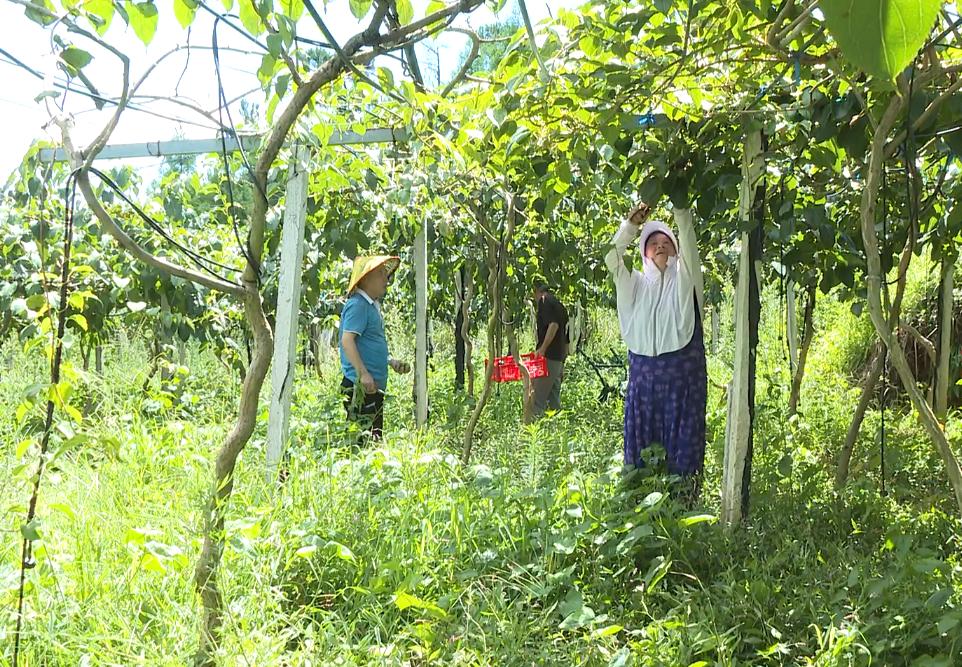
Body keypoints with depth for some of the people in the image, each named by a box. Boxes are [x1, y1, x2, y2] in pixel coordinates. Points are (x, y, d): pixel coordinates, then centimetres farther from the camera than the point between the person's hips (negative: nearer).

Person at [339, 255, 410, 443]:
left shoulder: (372, 306, 19)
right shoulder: (357, 304, -11)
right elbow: (347, 340, -21)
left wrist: (391, 362, 18)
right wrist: (363, 373, -27)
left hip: (374, 386, 10)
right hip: (360, 386, -10)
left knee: (375, 438, 12)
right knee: (360, 440, -11)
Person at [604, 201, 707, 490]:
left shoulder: (684, 278, 9)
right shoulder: (637, 283, 15)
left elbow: (689, 244, -6)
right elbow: (612, 259, 2)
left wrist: (681, 209, -16)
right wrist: (631, 224, -6)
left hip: (683, 371, -2)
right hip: (644, 372, 2)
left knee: (682, 441, -2)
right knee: (642, 441, 2)